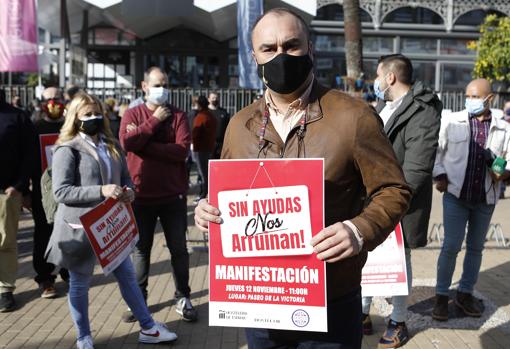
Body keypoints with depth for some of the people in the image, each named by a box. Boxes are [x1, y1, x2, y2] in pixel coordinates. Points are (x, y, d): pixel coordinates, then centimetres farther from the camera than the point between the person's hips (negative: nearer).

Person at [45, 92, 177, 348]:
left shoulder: (111, 145, 9)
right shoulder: (67, 150, -11)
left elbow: (125, 176, 15)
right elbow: (60, 191, -19)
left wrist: (128, 190, -10)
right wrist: (100, 191, -28)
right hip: (80, 227, -6)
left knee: (127, 275, 12)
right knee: (80, 284, 10)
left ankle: (148, 328, 24)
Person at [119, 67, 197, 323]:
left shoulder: (177, 116, 2)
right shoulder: (133, 114, 4)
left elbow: (182, 149, -15)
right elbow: (127, 142, -16)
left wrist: (144, 144, -15)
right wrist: (154, 121, -13)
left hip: (173, 195, 0)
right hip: (141, 195, 0)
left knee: (178, 249, 8)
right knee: (140, 248, 11)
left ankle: (183, 298, 21)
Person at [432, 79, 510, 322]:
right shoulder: (451, 121, -3)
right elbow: (436, 149, 1)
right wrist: (439, 176, -9)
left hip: (486, 199, 3)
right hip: (456, 195, -3)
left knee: (476, 247, 13)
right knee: (451, 246, -3)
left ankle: (465, 293, 28)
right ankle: (442, 296, 11)